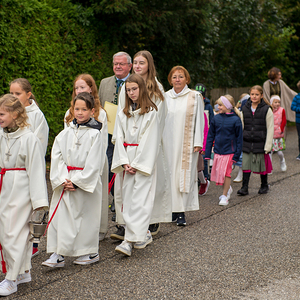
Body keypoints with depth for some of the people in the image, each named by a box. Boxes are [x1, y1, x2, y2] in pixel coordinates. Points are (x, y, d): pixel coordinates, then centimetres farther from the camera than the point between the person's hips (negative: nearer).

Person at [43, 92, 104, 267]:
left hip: (87, 183, -5)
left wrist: (77, 181, -15)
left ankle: (90, 252, 19)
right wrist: (62, 179, -9)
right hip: (64, 183, 5)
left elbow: (94, 163, -12)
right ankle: (58, 255, 7)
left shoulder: (94, 134, -7)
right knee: (60, 216, 2)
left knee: (86, 216, 3)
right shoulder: (66, 133, 7)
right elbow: (56, 157, 3)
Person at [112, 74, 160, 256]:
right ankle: (144, 234, 13)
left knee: (140, 199, -10)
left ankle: (132, 240, -14)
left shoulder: (150, 113, -5)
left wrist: (136, 164, -11)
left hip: (144, 161, -6)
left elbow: (150, 142, -9)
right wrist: (124, 163, -4)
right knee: (128, 197, 2)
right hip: (128, 161, 6)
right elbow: (120, 139, 8)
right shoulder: (123, 114, 12)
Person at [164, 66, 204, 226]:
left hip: (186, 143, -3)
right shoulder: (165, 97, 9)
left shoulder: (194, 97, 2)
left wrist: (198, 143, -6)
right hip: (169, 142, 3)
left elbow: (199, 120, 0)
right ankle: (173, 210, 9)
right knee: (170, 175, 2)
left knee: (184, 175, -5)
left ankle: (182, 212, -4)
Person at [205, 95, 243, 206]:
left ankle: (225, 195, 11)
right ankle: (228, 189, 33)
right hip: (218, 151, 4)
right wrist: (207, 153, 4)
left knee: (226, 172, -3)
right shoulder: (216, 118, 2)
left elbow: (239, 138, -3)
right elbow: (210, 136, 7)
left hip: (229, 151, -4)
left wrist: (237, 154, -7)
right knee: (217, 172, 8)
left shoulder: (235, 120, -7)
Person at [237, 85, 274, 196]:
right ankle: (244, 188, 0)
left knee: (262, 165, 8)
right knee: (246, 165, -3)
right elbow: (241, 126, 14)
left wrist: (267, 146, -10)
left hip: (260, 143, -3)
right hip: (247, 143, 3)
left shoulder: (266, 110, -5)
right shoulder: (245, 109, 7)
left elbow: (270, 129, -5)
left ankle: (264, 185, 26)